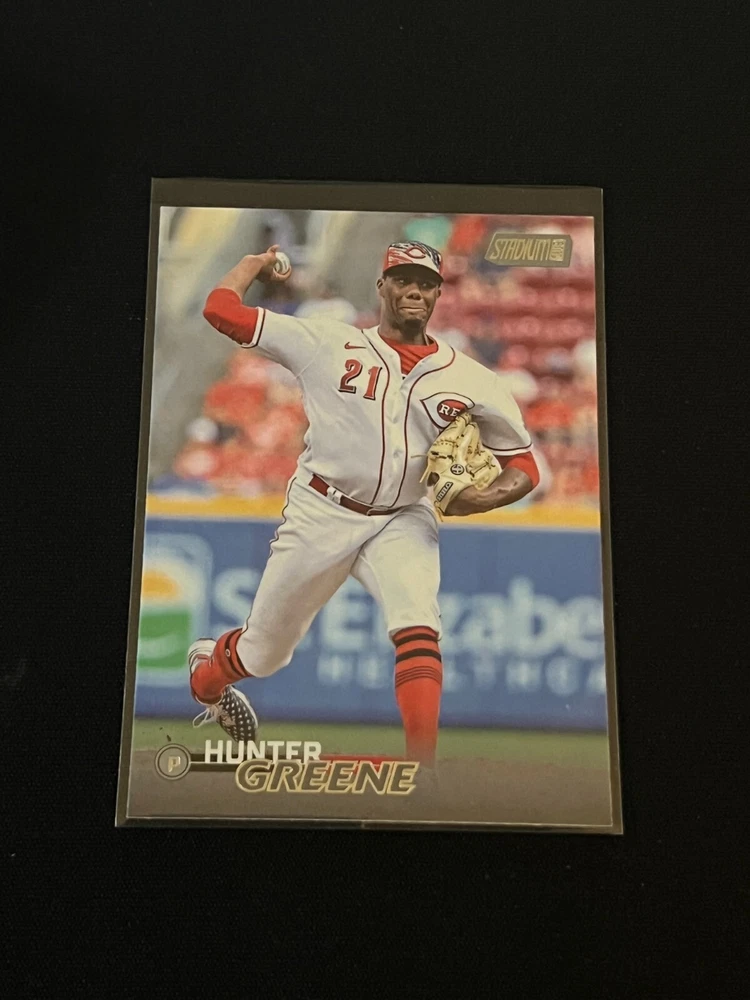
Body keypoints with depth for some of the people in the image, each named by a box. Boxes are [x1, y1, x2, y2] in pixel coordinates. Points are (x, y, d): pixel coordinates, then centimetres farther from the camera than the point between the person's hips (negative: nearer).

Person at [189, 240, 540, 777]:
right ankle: (205, 673, 47)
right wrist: (259, 260, 12)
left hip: (404, 522, 1)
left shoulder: (470, 380, -2)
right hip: (321, 514, -1)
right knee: (264, 653, 13)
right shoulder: (327, 343, -5)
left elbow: (524, 465, 3)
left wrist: (485, 497, -17)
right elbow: (220, 308, -5)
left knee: (418, 624, -28)